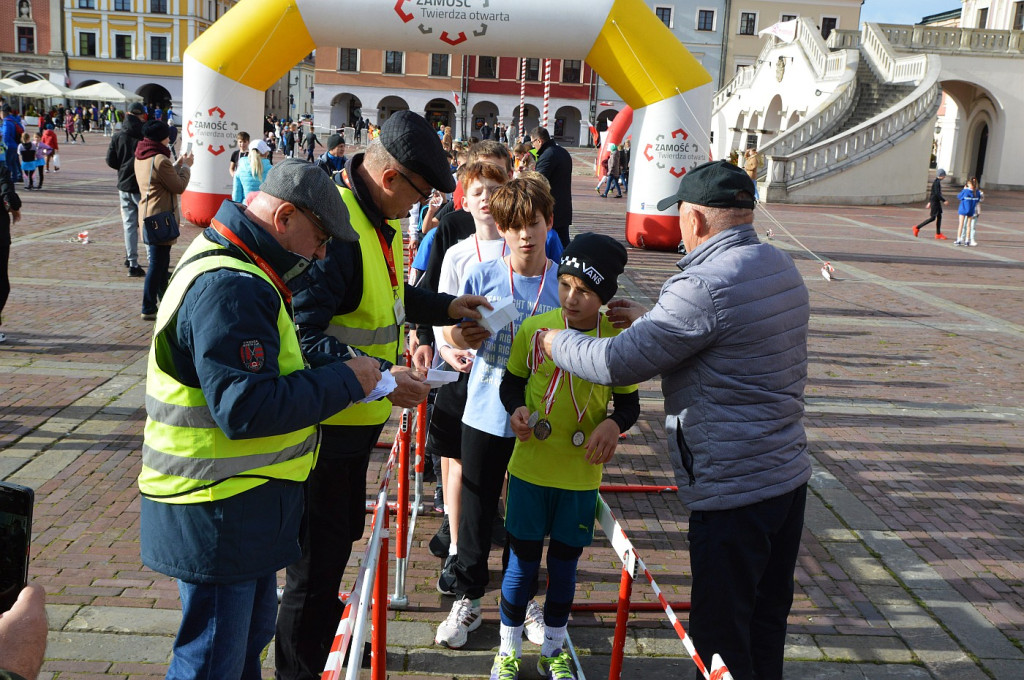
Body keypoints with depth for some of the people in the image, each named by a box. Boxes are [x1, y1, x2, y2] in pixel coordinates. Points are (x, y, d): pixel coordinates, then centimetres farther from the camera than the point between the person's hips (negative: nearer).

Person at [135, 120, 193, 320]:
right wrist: (185, 167, 0)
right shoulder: (160, 160, -20)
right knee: (157, 263, -4)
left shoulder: (140, 158, 9)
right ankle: (148, 309, 1)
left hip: (147, 213, 10)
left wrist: (177, 165, 14)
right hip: (160, 216, -10)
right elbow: (179, 187, -13)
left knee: (161, 260, 21)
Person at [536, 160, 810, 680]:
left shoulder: (706, 285, -23)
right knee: (766, 619, 22)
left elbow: (618, 364, -20)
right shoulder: (781, 268, 6)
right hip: (788, 475, 9)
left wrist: (553, 341, -3)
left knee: (720, 637, 6)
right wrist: (649, 319, 19)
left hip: (734, 490, -9)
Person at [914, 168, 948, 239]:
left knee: (939, 217, 9)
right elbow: (937, 193, -24)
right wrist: (944, 201, -22)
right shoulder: (936, 182, -17)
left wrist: (929, 202, 25)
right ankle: (917, 228, 1)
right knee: (933, 218, -5)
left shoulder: (937, 181, 13)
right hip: (935, 201, -10)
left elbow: (933, 193, 20)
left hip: (937, 201, 10)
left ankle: (938, 234, 12)